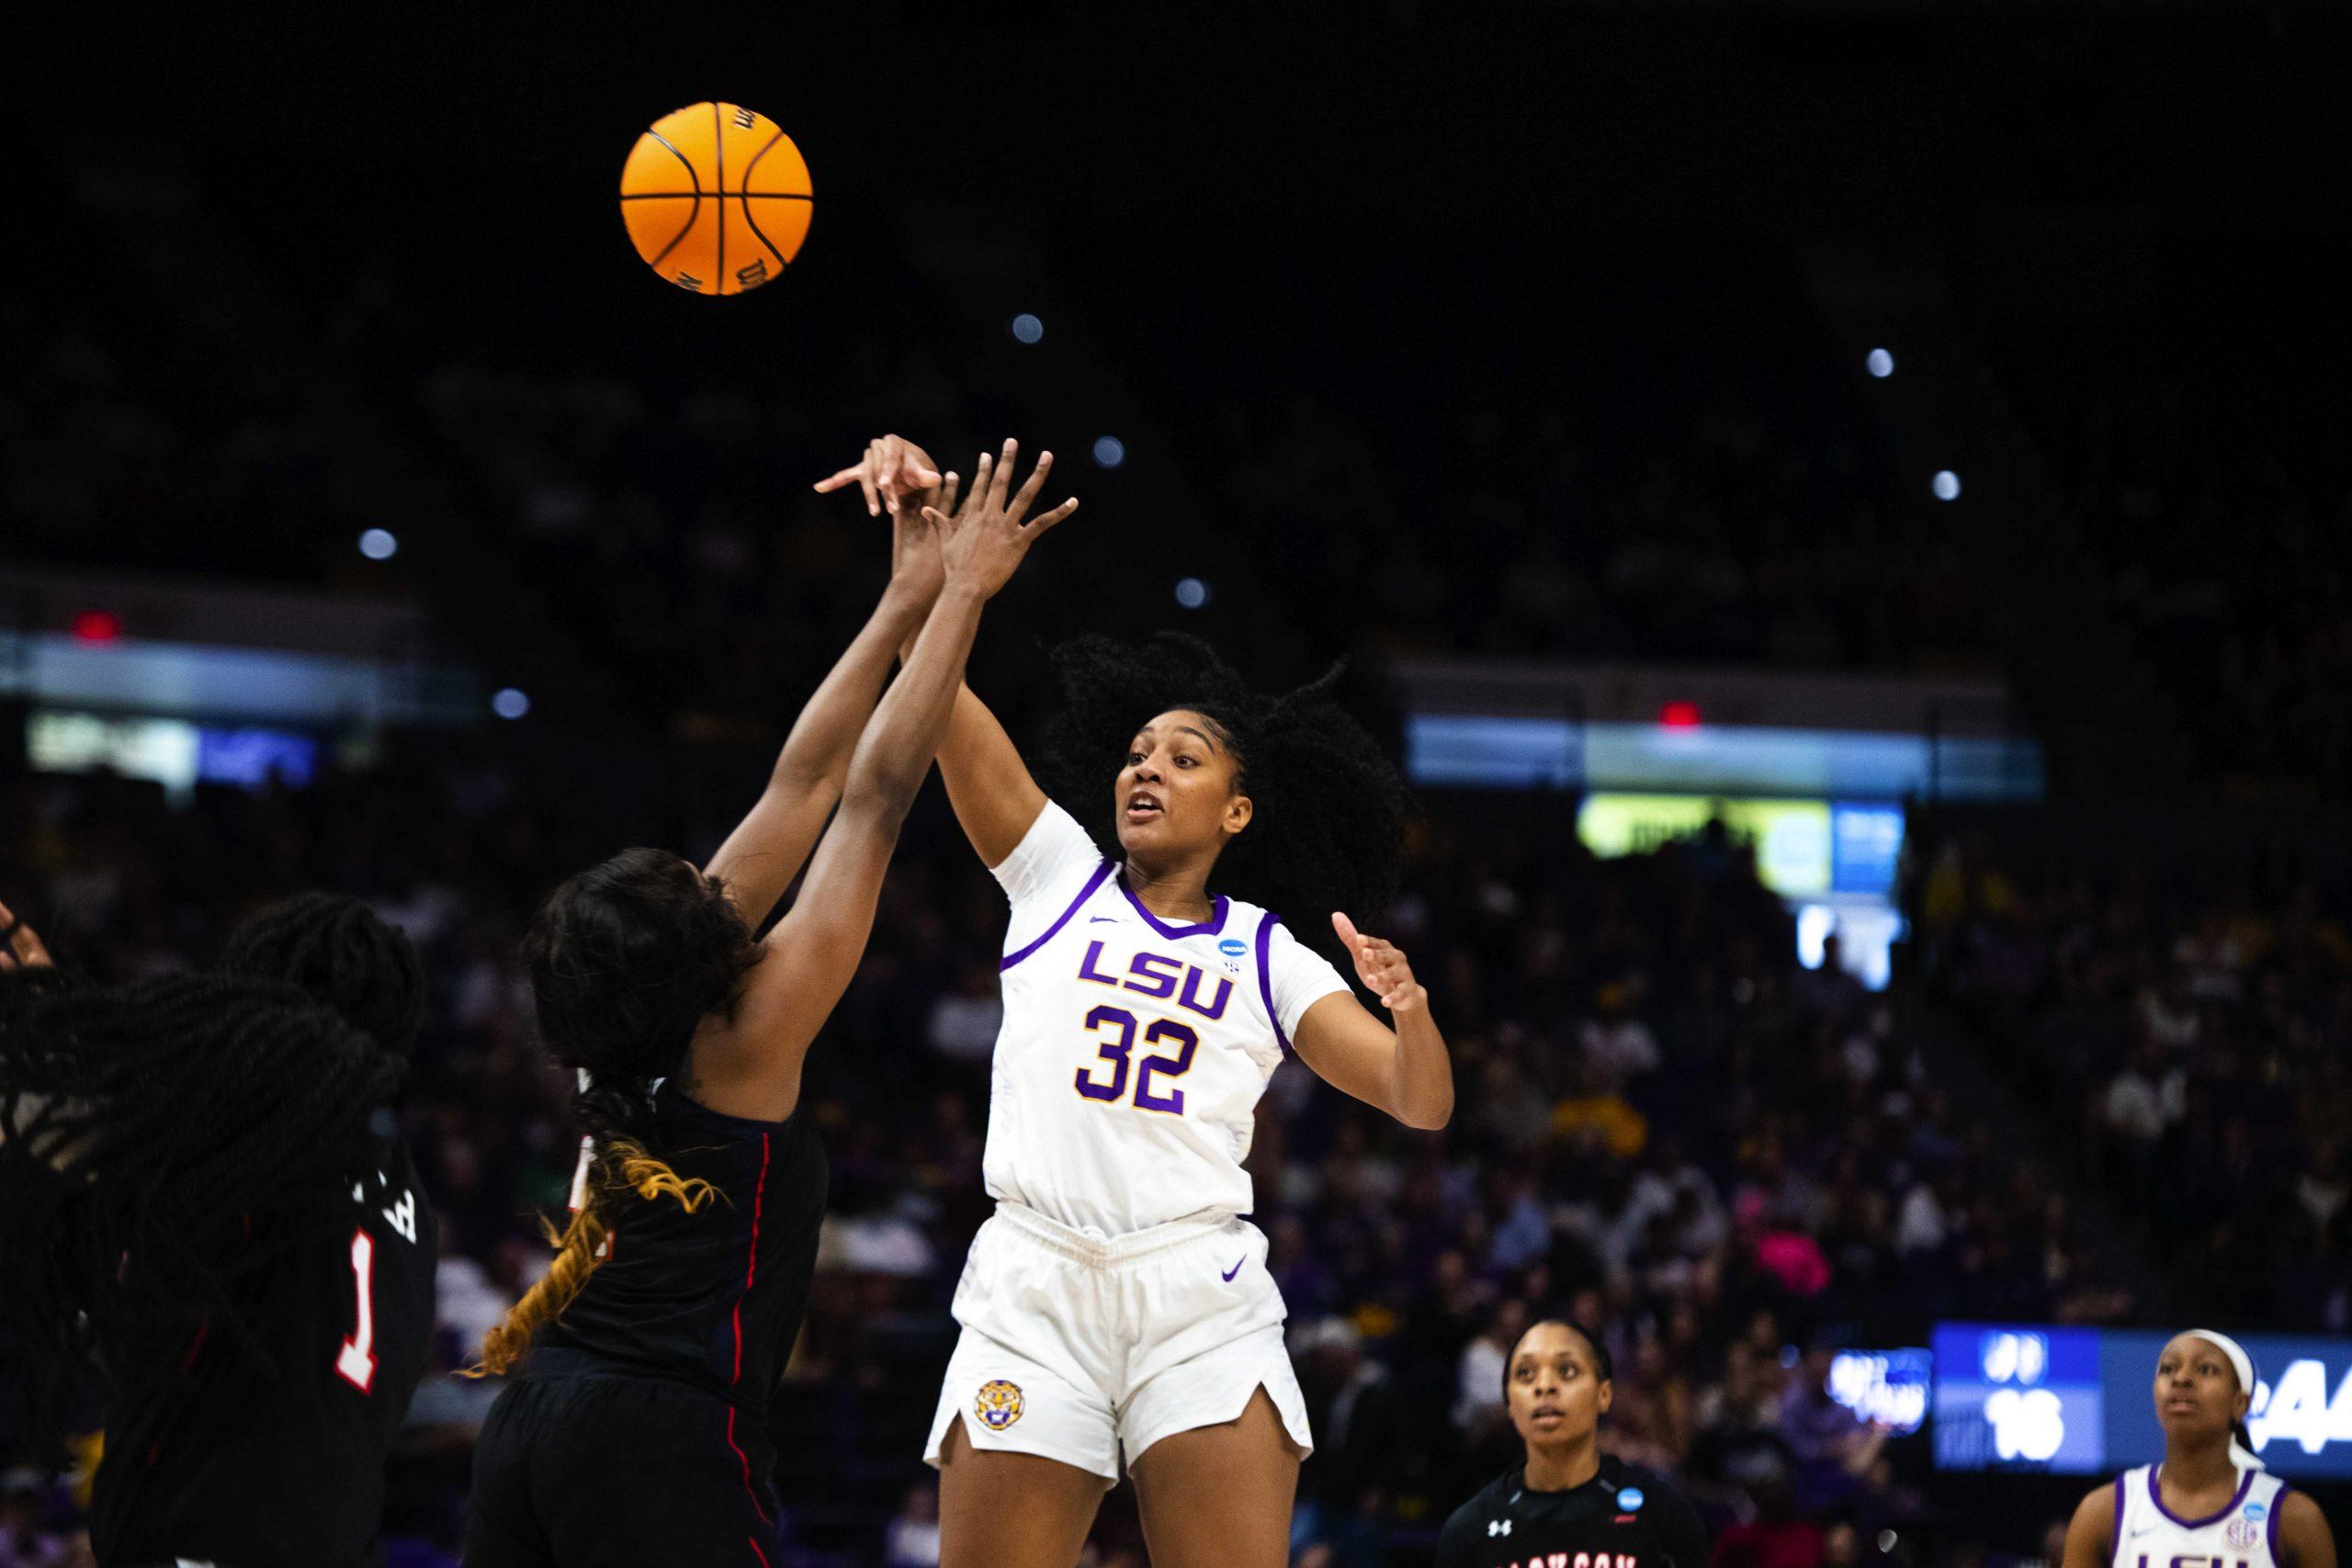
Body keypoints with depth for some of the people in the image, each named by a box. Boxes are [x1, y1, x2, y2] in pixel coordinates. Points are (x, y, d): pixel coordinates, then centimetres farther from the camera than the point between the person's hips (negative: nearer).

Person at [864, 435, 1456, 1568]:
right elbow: (943, 693, 6)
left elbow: (1421, 1105, 8)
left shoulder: (1269, 958, 14)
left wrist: (1409, 1009, -14)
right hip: (1032, 1290, 0)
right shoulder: (1056, 874, 15)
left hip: (1200, 1301, 0)